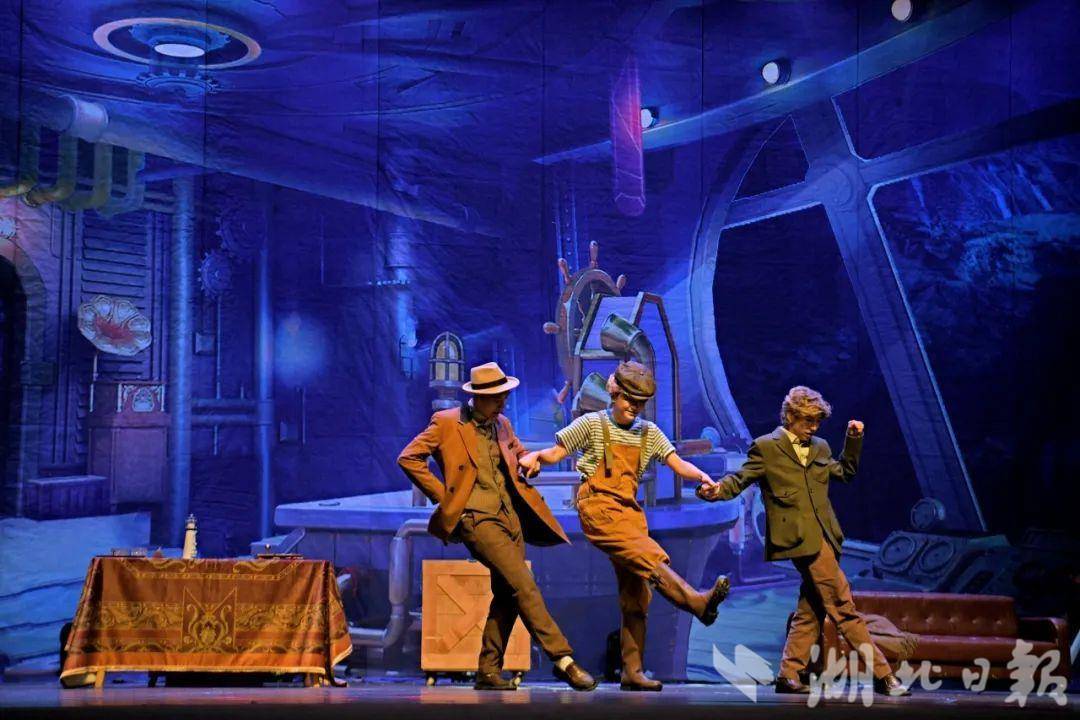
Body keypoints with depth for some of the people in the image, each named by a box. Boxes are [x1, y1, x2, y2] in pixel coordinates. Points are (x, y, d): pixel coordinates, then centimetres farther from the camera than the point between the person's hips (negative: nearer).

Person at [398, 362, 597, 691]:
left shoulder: (502, 425, 14)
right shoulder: (446, 423, -4)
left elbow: (521, 454, 32)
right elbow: (408, 458, -5)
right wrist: (443, 496, -6)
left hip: (510, 515, 7)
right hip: (477, 517, -7)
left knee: (507, 596, 5)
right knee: (524, 585, -16)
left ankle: (488, 671, 14)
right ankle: (563, 660, -15)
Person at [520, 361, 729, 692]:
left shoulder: (649, 433, 16)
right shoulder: (592, 424, 5)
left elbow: (678, 464, 9)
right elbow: (556, 452, 8)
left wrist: (703, 477, -10)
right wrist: (534, 457, -13)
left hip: (630, 512, 5)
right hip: (598, 507, -5)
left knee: (636, 592, -1)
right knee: (651, 557, -29)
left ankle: (633, 671, 1)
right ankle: (697, 602, -42)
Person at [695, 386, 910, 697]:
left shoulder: (819, 447, 19)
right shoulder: (766, 447, 0)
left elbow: (845, 472, 28)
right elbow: (738, 480, -2)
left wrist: (854, 439, 16)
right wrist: (716, 490, -23)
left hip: (822, 537, 8)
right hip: (800, 537, -8)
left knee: (810, 610, 10)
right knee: (843, 607, -9)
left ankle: (789, 675, 17)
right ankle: (882, 675, -7)